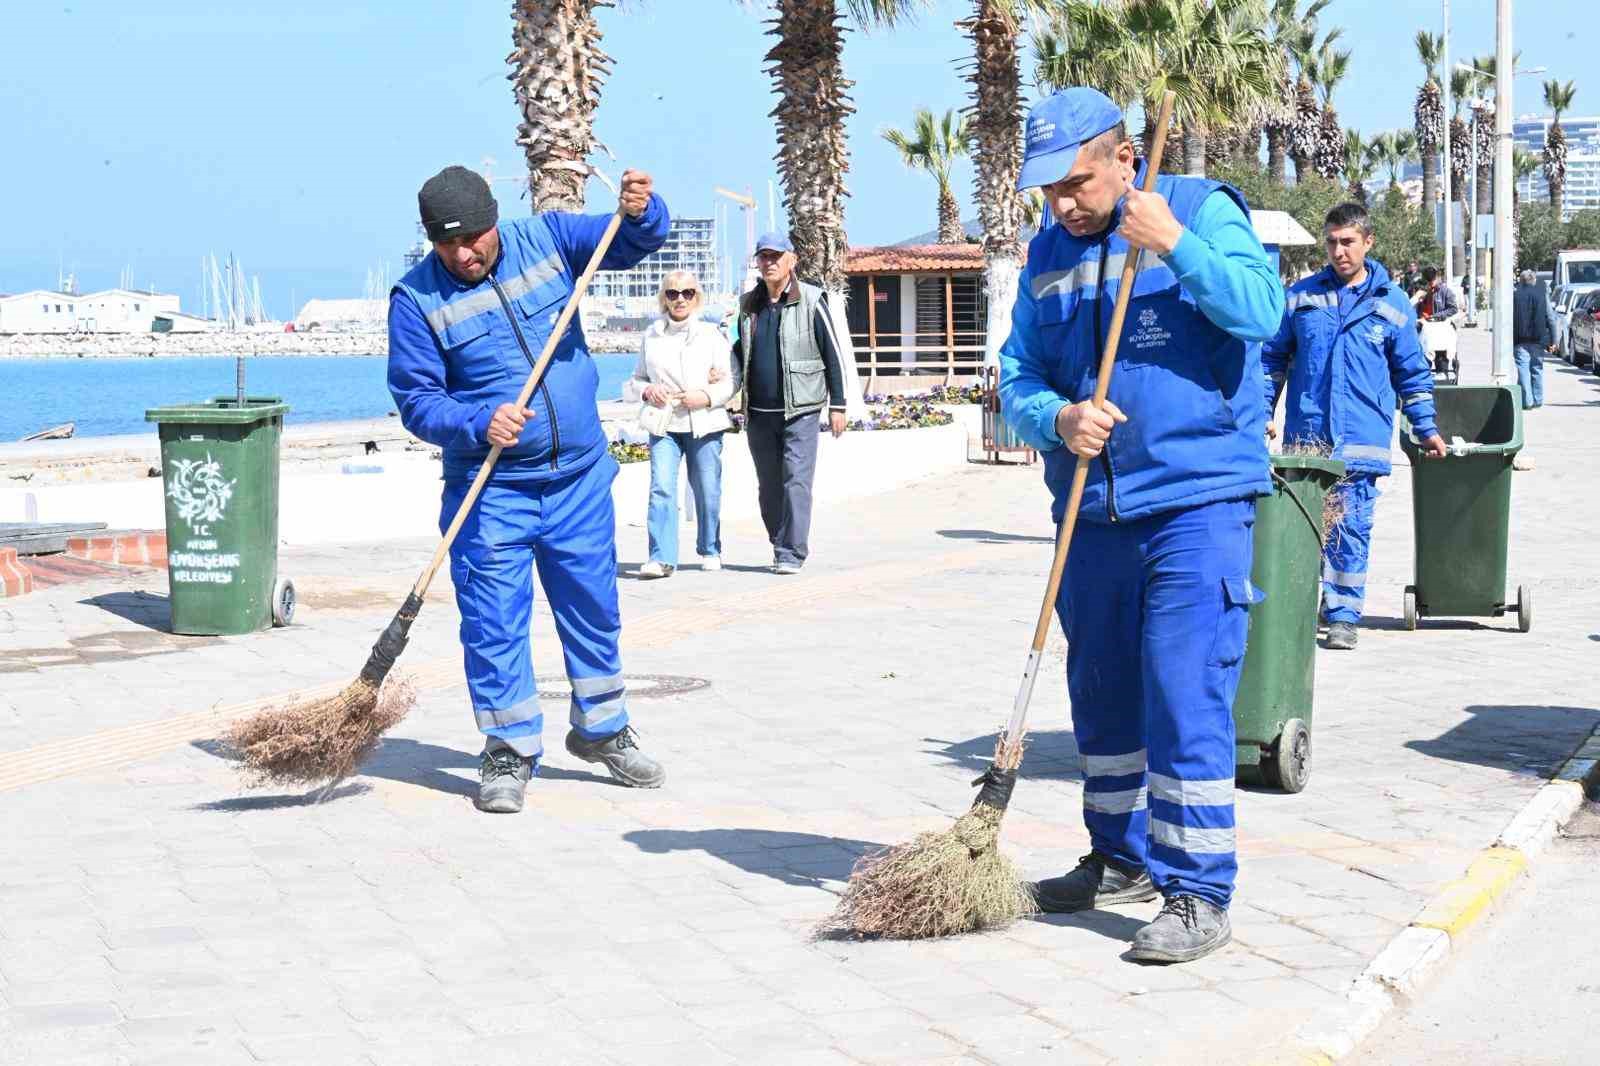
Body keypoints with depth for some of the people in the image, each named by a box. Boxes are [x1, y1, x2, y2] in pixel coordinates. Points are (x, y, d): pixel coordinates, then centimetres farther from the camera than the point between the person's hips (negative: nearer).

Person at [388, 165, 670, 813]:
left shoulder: (546, 239, 1)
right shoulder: (417, 298, -8)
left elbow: (630, 244, 4)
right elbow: (417, 400, -9)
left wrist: (641, 214, -20)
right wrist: (479, 423, -27)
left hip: (580, 477, 3)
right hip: (491, 490, -3)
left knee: (594, 608, 14)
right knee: (493, 622, -3)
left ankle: (601, 730, 31)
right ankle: (509, 753, 10)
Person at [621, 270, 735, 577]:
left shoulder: (712, 334, 5)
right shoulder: (651, 336, 10)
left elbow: (730, 381, 4)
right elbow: (636, 379, 16)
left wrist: (706, 397, -14)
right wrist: (646, 391, -6)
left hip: (704, 423, -1)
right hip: (664, 424, 1)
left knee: (707, 489, 5)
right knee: (661, 487, -13)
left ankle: (710, 550, 26)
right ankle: (662, 558, -15)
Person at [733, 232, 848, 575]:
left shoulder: (811, 301, -2)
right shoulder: (749, 305, 11)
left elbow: (833, 355, 0)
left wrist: (837, 405, -3)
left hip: (799, 410, -5)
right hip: (758, 412, 5)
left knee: (796, 481, -11)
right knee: (769, 487, 8)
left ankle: (791, 553, -10)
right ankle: (781, 546, 20)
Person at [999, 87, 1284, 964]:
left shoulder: (1199, 210, -2)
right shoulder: (1047, 253, 12)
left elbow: (1261, 308, -17)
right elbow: (1017, 380, 9)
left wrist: (1174, 246, -26)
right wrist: (1056, 418, -12)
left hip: (1197, 503, -6)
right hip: (1093, 511, 6)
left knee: (1185, 700, -9)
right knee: (1103, 696, 15)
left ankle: (1199, 893, -3)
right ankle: (1122, 859, 31)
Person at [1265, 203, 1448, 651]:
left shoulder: (1392, 303, 6)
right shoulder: (1300, 296, 7)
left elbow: (1412, 373, 13)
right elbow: (1273, 358, 15)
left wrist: (1425, 428, 12)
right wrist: (1261, 412, 7)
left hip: (1362, 441, -1)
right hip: (1304, 438, 1)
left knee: (1351, 530, -1)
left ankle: (1343, 615, 6)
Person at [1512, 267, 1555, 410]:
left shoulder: (1515, 296, -4)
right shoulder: (1543, 295, 0)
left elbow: (1510, 319, -4)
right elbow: (1549, 318, 1)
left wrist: (1510, 339, 2)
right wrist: (1552, 340, 5)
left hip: (1521, 340, -2)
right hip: (1538, 339, 2)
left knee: (1523, 370, -1)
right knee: (1537, 369, 13)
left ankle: (1527, 401, -7)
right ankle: (1538, 400, 16)